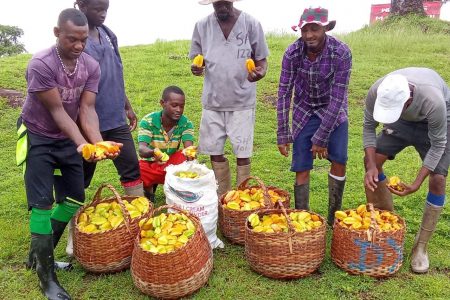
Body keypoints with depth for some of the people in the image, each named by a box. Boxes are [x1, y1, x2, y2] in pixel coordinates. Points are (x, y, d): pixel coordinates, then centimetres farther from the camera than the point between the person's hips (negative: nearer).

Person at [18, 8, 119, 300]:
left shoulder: (92, 66, -9)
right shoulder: (41, 64, -24)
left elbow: (87, 109, -14)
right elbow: (57, 111, -24)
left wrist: (98, 143, -29)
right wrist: (83, 144, -34)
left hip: (69, 138, 6)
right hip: (39, 139, -5)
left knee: (75, 199, 8)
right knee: (42, 204, -8)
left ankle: (42, 253, 28)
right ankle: (46, 275, 6)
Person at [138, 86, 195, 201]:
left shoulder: (186, 123, -14)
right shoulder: (148, 121, -21)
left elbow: (188, 147, -28)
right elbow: (142, 149, -32)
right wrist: (153, 152, -56)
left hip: (172, 164, 1)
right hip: (149, 164, -1)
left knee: (185, 157, -30)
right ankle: (149, 189, 5)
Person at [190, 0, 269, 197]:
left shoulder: (251, 24, -4)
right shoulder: (202, 26, 1)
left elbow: (261, 60, 1)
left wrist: (260, 72, -22)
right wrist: (196, 68, -16)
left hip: (242, 101, -2)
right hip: (212, 101, 3)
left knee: (242, 153, 2)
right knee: (214, 152, 9)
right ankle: (223, 196, 27)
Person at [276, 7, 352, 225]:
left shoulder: (341, 53, -23)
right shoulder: (292, 53, -18)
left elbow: (338, 96, -22)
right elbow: (284, 93, -13)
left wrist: (322, 137, -22)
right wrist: (282, 134, -14)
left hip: (334, 112, 0)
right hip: (304, 113, 1)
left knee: (339, 161, -6)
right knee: (301, 168, -3)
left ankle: (334, 218, 14)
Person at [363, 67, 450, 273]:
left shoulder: (433, 102, -43)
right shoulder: (376, 93, -34)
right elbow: (369, 127, -16)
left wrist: (417, 183, -32)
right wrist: (371, 166, -28)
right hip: (403, 120, 4)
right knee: (371, 160, -8)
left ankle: (421, 246, 0)